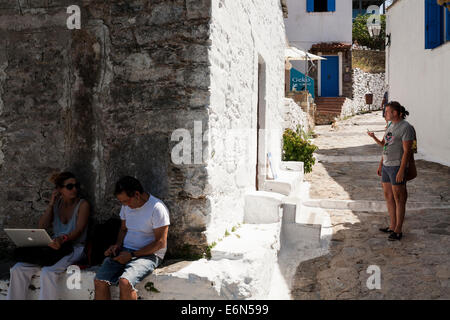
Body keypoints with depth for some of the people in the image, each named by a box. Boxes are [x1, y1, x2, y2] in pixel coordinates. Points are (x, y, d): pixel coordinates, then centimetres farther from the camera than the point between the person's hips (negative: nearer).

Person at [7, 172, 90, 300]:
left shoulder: (83, 204, -3)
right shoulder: (56, 203, 13)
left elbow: (79, 230, -15)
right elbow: (42, 226, 7)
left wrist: (63, 240, -34)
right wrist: (51, 204, -3)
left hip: (74, 248, -5)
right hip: (56, 246, 5)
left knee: (48, 272, -34)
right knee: (17, 269, -12)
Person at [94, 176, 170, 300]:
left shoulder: (157, 208, -15)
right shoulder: (127, 205, 8)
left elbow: (160, 243, -15)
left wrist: (132, 255, -16)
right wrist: (118, 245, 2)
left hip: (149, 254, -7)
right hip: (125, 251, 7)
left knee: (124, 282, -33)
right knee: (99, 281, -16)